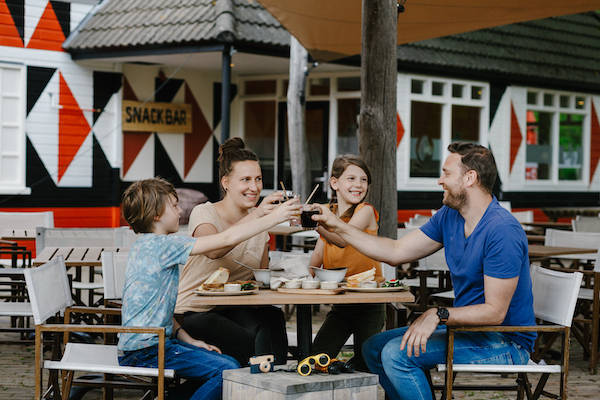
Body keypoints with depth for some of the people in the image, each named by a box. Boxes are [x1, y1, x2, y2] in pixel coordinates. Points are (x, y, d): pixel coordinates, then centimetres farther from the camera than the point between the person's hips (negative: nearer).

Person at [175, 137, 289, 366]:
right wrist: (255, 215, -43)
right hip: (194, 313, -5)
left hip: (235, 309, 5)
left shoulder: (259, 220, 9)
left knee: (272, 317, -28)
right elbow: (213, 250, -34)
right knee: (250, 344, -31)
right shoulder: (204, 213, -10)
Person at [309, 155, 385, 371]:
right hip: (339, 303, 4)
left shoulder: (365, 211, -7)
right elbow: (316, 261, 8)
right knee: (318, 357, -5)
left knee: (364, 361, -6)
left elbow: (343, 239, -26)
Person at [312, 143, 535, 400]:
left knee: (398, 354, -23)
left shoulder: (502, 231, -23)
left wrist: (438, 315, -30)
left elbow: (495, 311, -24)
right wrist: (338, 227, 7)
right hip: (468, 327, 9)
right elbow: (396, 252, 9)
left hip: (506, 343, -9)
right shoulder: (449, 216, 5)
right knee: (374, 348, 10)